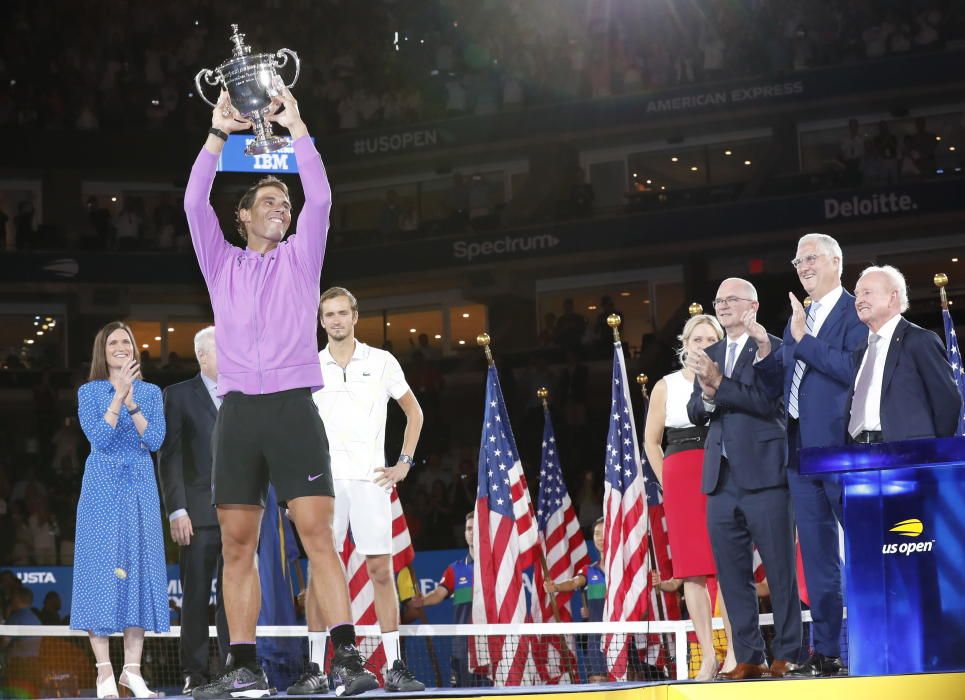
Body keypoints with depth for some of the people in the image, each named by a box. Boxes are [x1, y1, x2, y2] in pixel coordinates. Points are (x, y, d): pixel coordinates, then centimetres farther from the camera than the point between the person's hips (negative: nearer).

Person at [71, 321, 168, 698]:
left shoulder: (150, 393, 11)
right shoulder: (89, 392, 4)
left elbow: (155, 440, -2)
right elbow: (98, 438, -9)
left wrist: (131, 403, -13)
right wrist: (119, 395, -16)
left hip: (141, 489, 3)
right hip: (102, 487, -2)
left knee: (140, 569, -1)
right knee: (101, 570, -6)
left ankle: (132, 670, 4)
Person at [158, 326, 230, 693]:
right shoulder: (179, 395, 4)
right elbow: (169, 457, -2)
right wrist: (177, 510, -11)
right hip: (199, 512, -3)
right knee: (196, 595, -1)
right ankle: (195, 673, 4)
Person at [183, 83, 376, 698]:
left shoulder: (300, 257, 15)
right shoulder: (222, 263, 18)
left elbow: (321, 197, 1)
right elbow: (195, 203, 5)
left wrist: (296, 126, -1)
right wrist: (219, 134, 1)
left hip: (294, 408, -2)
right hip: (238, 411, 2)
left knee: (318, 533, -12)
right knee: (237, 543, 0)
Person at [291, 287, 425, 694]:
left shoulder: (382, 363, 7)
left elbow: (414, 413, 16)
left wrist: (404, 463, 7)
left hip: (370, 478, -1)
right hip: (324, 479, 1)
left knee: (381, 571, -3)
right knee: (321, 571, -3)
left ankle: (394, 668, 0)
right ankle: (315, 670, 0)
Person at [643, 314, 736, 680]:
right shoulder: (666, 387, 11)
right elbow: (651, 441, 15)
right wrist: (668, 484, 7)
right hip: (682, 478, 1)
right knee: (693, 570, -2)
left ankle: (734, 653, -5)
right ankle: (708, 656, 0)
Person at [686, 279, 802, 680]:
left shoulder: (772, 349, -2)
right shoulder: (708, 356, 18)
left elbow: (771, 401, -15)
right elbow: (695, 413, 12)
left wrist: (720, 384, -20)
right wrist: (706, 394, -9)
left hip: (763, 476, -6)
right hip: (721, 479, 6)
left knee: (780, 571, -2)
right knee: (732, 575, 6)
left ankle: (787, 656, 1)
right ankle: (748, 658, 10)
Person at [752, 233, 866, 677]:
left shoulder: (856, 312, -4)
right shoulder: (797, 321, 19)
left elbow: (854, 369, -18)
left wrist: (805, 340, -15)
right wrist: (765, 353, 2)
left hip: (844, 449, -8)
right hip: (803, 452, 8)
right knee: (817, 558, 8)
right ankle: (826, 652, 12)